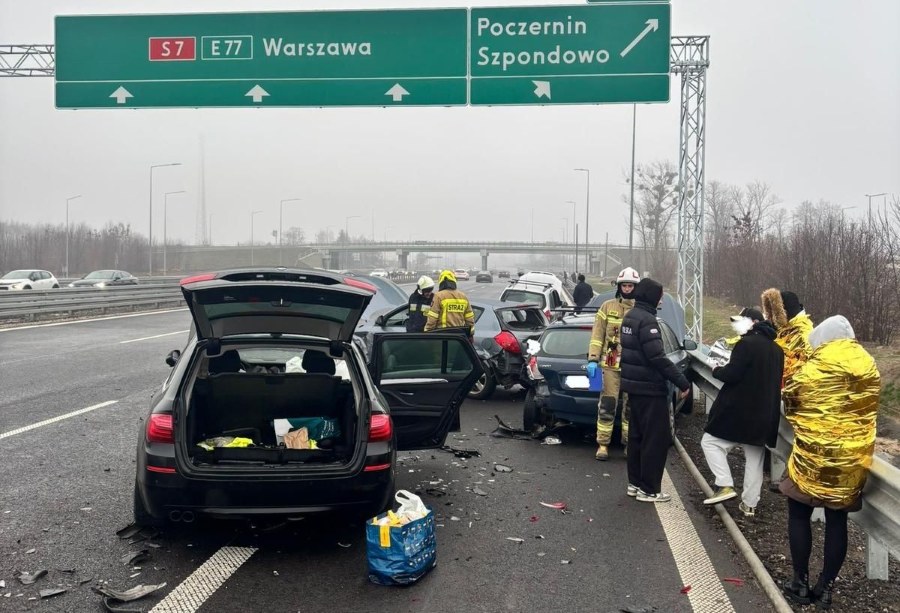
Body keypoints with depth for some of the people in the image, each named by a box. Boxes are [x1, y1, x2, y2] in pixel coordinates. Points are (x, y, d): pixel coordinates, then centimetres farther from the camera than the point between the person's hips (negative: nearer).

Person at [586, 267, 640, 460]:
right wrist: (592, 359, -4)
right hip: (610, 364, -1)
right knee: (607, 405, -2)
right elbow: (597, 335, 3)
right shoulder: (607, 307, 4)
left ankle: (629, 442, 20)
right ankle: (603, 444, 6)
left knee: (631, 406, 8)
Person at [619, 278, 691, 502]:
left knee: (637, 435, 16)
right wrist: (682, 381, -21)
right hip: (650, 388, -10)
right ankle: (649, 489, 1)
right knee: (657, 438, -2)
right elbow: (657, 357, -24)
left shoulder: (630, 316, 11)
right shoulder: (647, 320, -19)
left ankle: (635, 483, 23)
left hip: (634, 385, 10)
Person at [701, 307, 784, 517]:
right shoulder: (776, 347, 12)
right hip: (764, 412, 8)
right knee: (754, 458, 12)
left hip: (739, 410, -8)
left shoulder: (746, 344, -16)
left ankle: (725, 486, -6)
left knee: (710, 442, 5)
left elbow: (731, 375, -19)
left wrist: (716, 370, -1)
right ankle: (750, 503, 17)